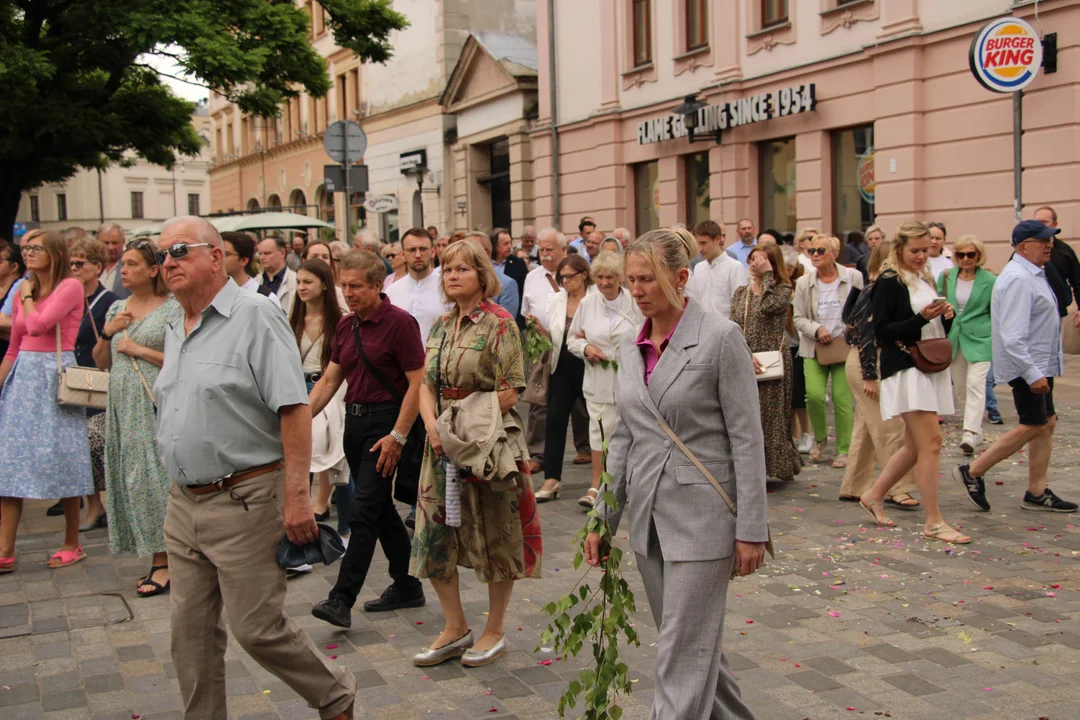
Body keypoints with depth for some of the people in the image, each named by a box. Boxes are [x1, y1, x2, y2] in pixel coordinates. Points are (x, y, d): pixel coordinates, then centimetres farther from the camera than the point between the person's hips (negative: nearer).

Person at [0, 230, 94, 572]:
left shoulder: (71, 287, -6)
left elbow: (38, 324, -20)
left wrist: (28, 296, -3)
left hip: (54, 377, -6)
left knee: (61, 460, 0)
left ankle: (72, 544, 13)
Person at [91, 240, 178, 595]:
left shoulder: (173, 310, -5)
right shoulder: (117, 309, 14)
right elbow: (102, 362, 18)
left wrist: (139, 349, -12)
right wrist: (108, 333, 0)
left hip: (156, 405, -6)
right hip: (122, 405, 7)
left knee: (154, 477, -7)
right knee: (130, 478, 6)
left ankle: (163, 562, 2)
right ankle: (159, 561, 14)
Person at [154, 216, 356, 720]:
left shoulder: (254, 316, -11)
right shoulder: (174, 330, 13)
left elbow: (294, 409, -18)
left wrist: (296, 494, -23)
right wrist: (179, 490, 18)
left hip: (244, 502, -7)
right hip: (183, 503, 7)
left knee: (257, 629, 1)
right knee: (191, 630, 12)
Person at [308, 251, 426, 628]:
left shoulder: (399, 322, -12)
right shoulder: (345, 326, 11)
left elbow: (417, 383, -15)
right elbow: (329, 379, 13)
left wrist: (397, 436, -19)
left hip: (386, 421, -8)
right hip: (354, 420, 8)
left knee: (363, 510, -10)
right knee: (381, 508, 14)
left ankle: (342, 600, -8)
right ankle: (407, 586, 26)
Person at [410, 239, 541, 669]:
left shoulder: (499, 323, -9)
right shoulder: (441, 325, 12)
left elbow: (509, 391, -14)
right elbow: (427, 384, 10)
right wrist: (433, 426, -8)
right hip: (443, 444, 7)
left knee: (495, 535, 5)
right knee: (434, 533, 7)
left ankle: (495, 632, 21)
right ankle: (455, 629, 23)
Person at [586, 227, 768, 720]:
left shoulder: (720, 338, -11)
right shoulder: (630, 348, 8)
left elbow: (746, 438, -11)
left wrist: (751, 529, -13)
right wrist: (603, 520, 11)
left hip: (702, 515, -6)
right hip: (648, 515, 7)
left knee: (683, 653, -2)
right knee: (695, 641, 18)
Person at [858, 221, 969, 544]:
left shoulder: (925, 279, 17)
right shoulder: (889, 281, -8)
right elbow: (881, 332, -13)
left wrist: (946, 316, 0)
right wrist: (921, 318, -21)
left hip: (931, 368, 9)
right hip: (905, 369, -9)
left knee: (915, 445, 12)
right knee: (931, 442, -11)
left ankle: (874, 495, 27)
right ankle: (933, 522, -4)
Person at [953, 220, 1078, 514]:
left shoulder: (1033, 274, 13)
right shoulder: (1018, 279, -21)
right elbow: (1012, 337, -27)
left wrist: (1050, 361, 22)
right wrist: (1032, 374, -28)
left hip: (1039, 365, 10)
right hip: (1027, 367, -10)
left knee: (1046, 424, 10)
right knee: (1033, 427, -8)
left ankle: (1037, 493, 16)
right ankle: (972, 472, 1)